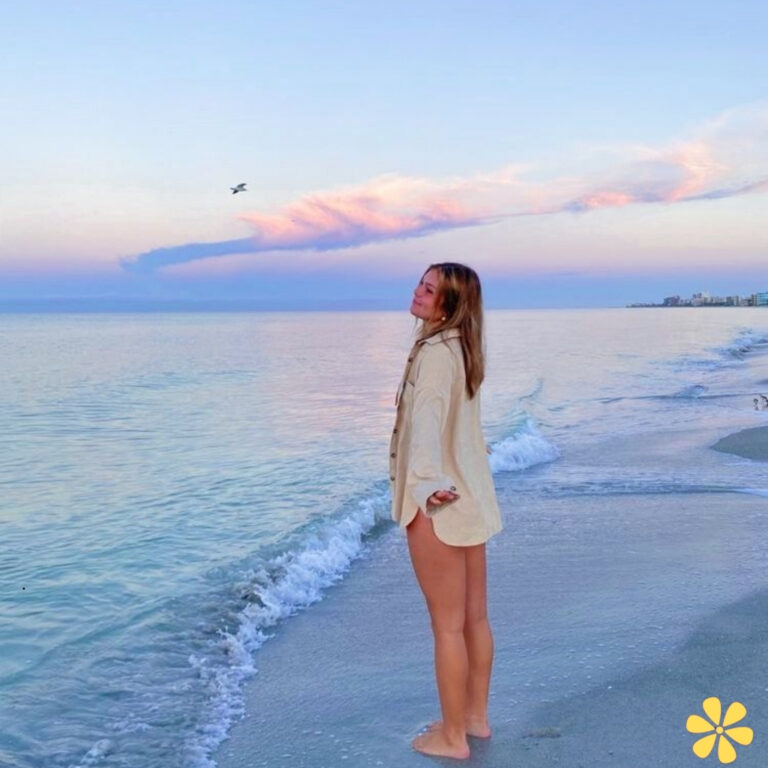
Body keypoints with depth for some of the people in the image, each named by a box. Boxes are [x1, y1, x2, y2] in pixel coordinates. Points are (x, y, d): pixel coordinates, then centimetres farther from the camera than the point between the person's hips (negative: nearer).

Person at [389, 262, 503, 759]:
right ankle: (476, 717, 33)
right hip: (471, 497, 10)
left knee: (448, 626, 3)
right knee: (475, 618, 18)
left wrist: (426, 486, -43)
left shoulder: (435, 351, -18)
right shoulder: (462, 348, 9)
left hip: (439, 503, -10)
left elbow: (427, 420, -32)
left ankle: (453, 737, 16)